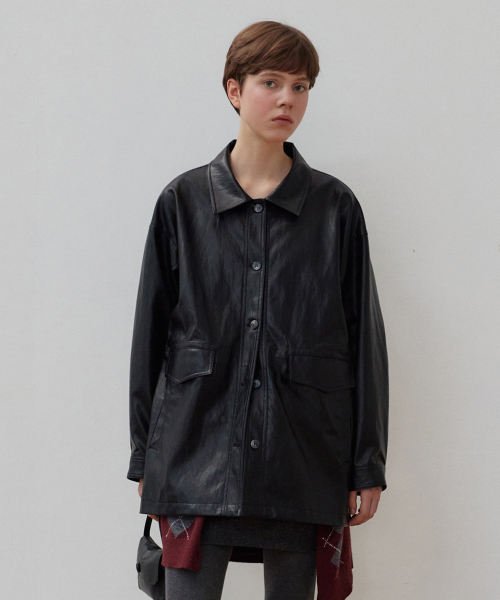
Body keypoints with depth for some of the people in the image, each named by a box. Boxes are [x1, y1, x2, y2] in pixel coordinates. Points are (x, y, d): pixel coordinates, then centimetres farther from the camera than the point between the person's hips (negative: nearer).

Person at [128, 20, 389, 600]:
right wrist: (144, 457, 7)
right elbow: (150, 332, 8)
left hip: (303, 460, 0)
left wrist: (367, 466, 3)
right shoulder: (183, 202, 5)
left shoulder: (335, 207, 5)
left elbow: (365, 338, 6)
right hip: (197, 454, 0)